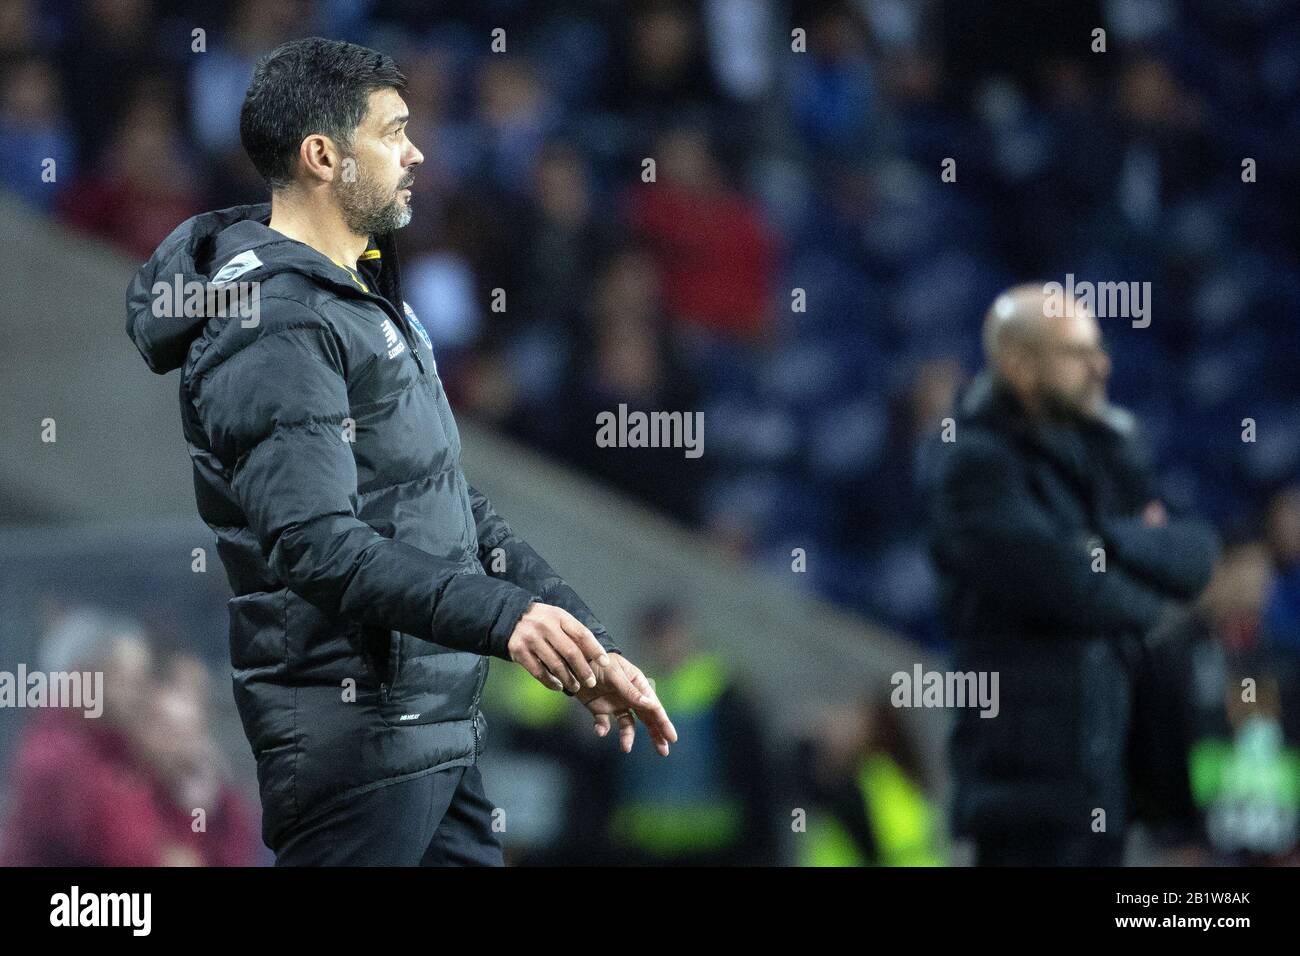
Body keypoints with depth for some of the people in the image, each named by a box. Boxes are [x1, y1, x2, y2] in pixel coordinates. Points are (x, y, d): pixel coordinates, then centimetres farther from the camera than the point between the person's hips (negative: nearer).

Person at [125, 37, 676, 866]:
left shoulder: (371, 300, 20)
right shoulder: (272, 322, -14)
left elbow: (452, 507, 23)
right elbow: (316, 543, -25)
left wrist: (587, 646, 16)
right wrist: (503, 618, -34)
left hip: (437, 728, 10)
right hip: (351, 728, -10)